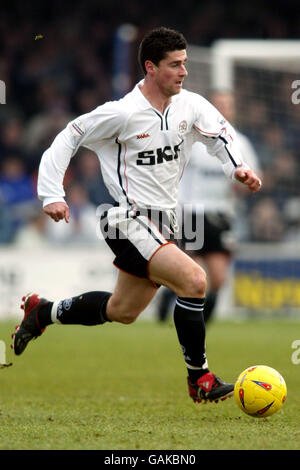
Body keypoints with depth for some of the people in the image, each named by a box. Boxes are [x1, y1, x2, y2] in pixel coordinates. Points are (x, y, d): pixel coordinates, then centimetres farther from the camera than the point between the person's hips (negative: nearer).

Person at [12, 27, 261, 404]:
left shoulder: (190, 105, 0)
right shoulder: (123, 113, -17)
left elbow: (220, 133, 17)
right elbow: (68, 138, -9)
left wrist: (238, 168, -2)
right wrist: (52, 195, -14)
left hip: (162, 223, 8)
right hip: (130, 222, -8)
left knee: (122, 312, 19)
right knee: (194, 280, -23)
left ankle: (43, 313, 40)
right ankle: (199, 379, -11)